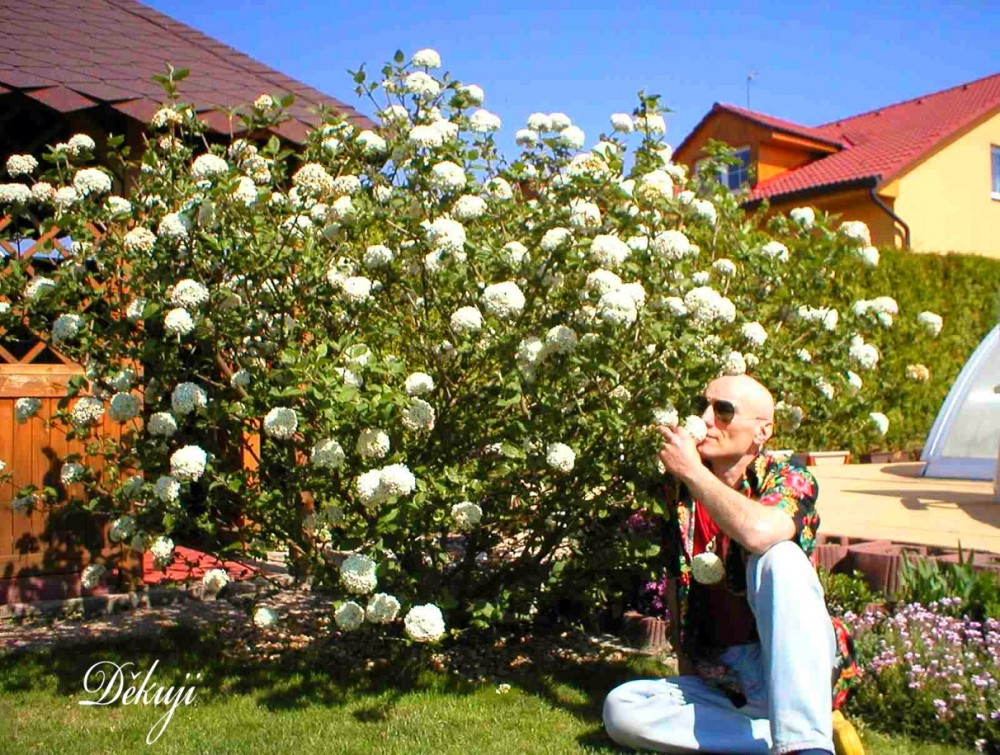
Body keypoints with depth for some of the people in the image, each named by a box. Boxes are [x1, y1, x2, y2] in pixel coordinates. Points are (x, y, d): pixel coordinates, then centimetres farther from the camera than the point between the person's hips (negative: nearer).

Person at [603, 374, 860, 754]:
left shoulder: (787, 479, -8)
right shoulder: (683, 491, 6)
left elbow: (759, 533, -34)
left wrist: (691, 469, -21)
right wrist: (686, 672, 9)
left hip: (789, 669, -4)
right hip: (720, 680, 5)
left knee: (780, 557, -31)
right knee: (620, 709, -20)